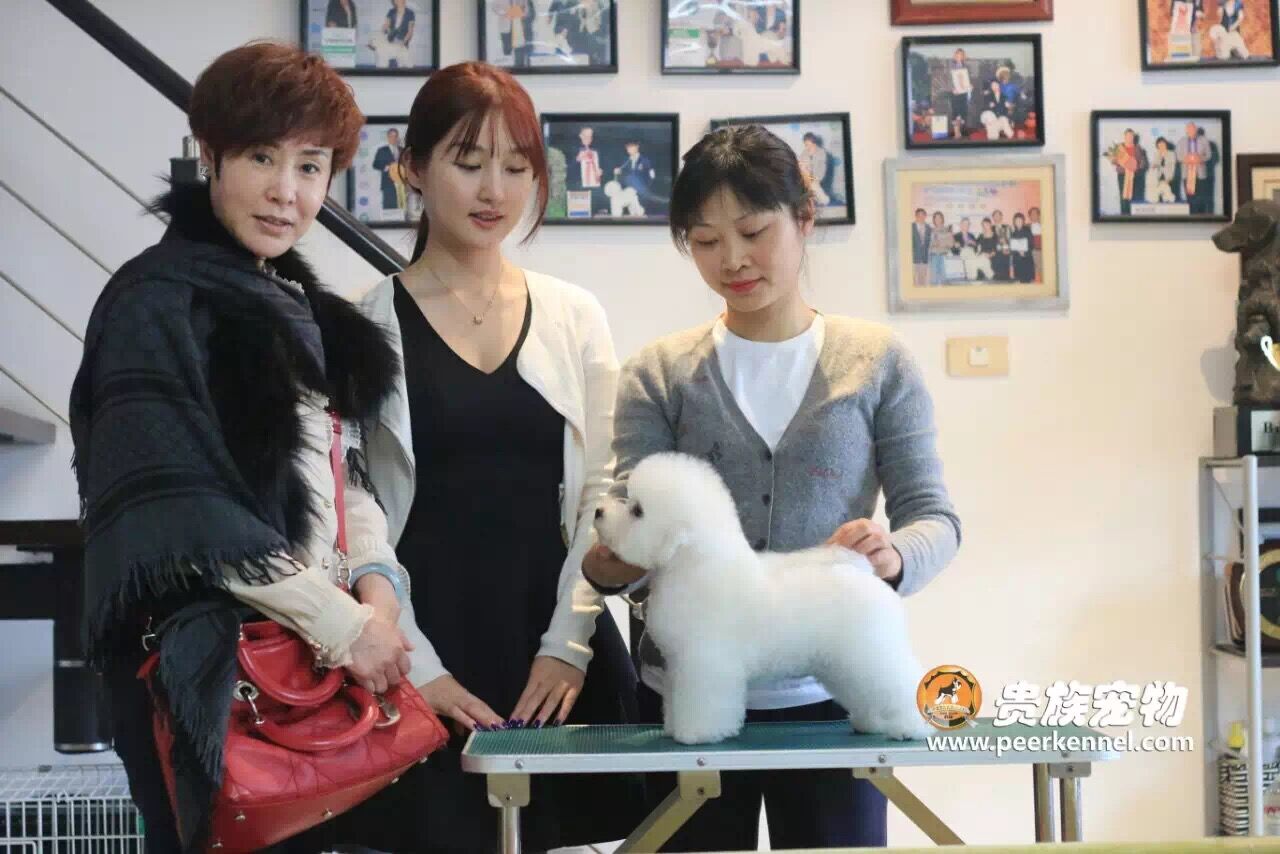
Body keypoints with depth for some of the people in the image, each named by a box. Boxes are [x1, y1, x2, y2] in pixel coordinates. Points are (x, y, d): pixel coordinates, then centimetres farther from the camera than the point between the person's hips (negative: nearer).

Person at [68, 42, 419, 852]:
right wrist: (341, 622, -17)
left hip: (323, 654, 8)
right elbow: (183, 507, -18)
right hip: (212, 664, -7)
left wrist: (377, 583, -2)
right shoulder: (158, 300, -11)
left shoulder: (298, 303, 14)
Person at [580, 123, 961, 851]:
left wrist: (894, 554, -22)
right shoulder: (659, 374, 4)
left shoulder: (877, 361, 3)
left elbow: (934, 517, 0)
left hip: (830, 694, 0)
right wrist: (610, 563, -26)